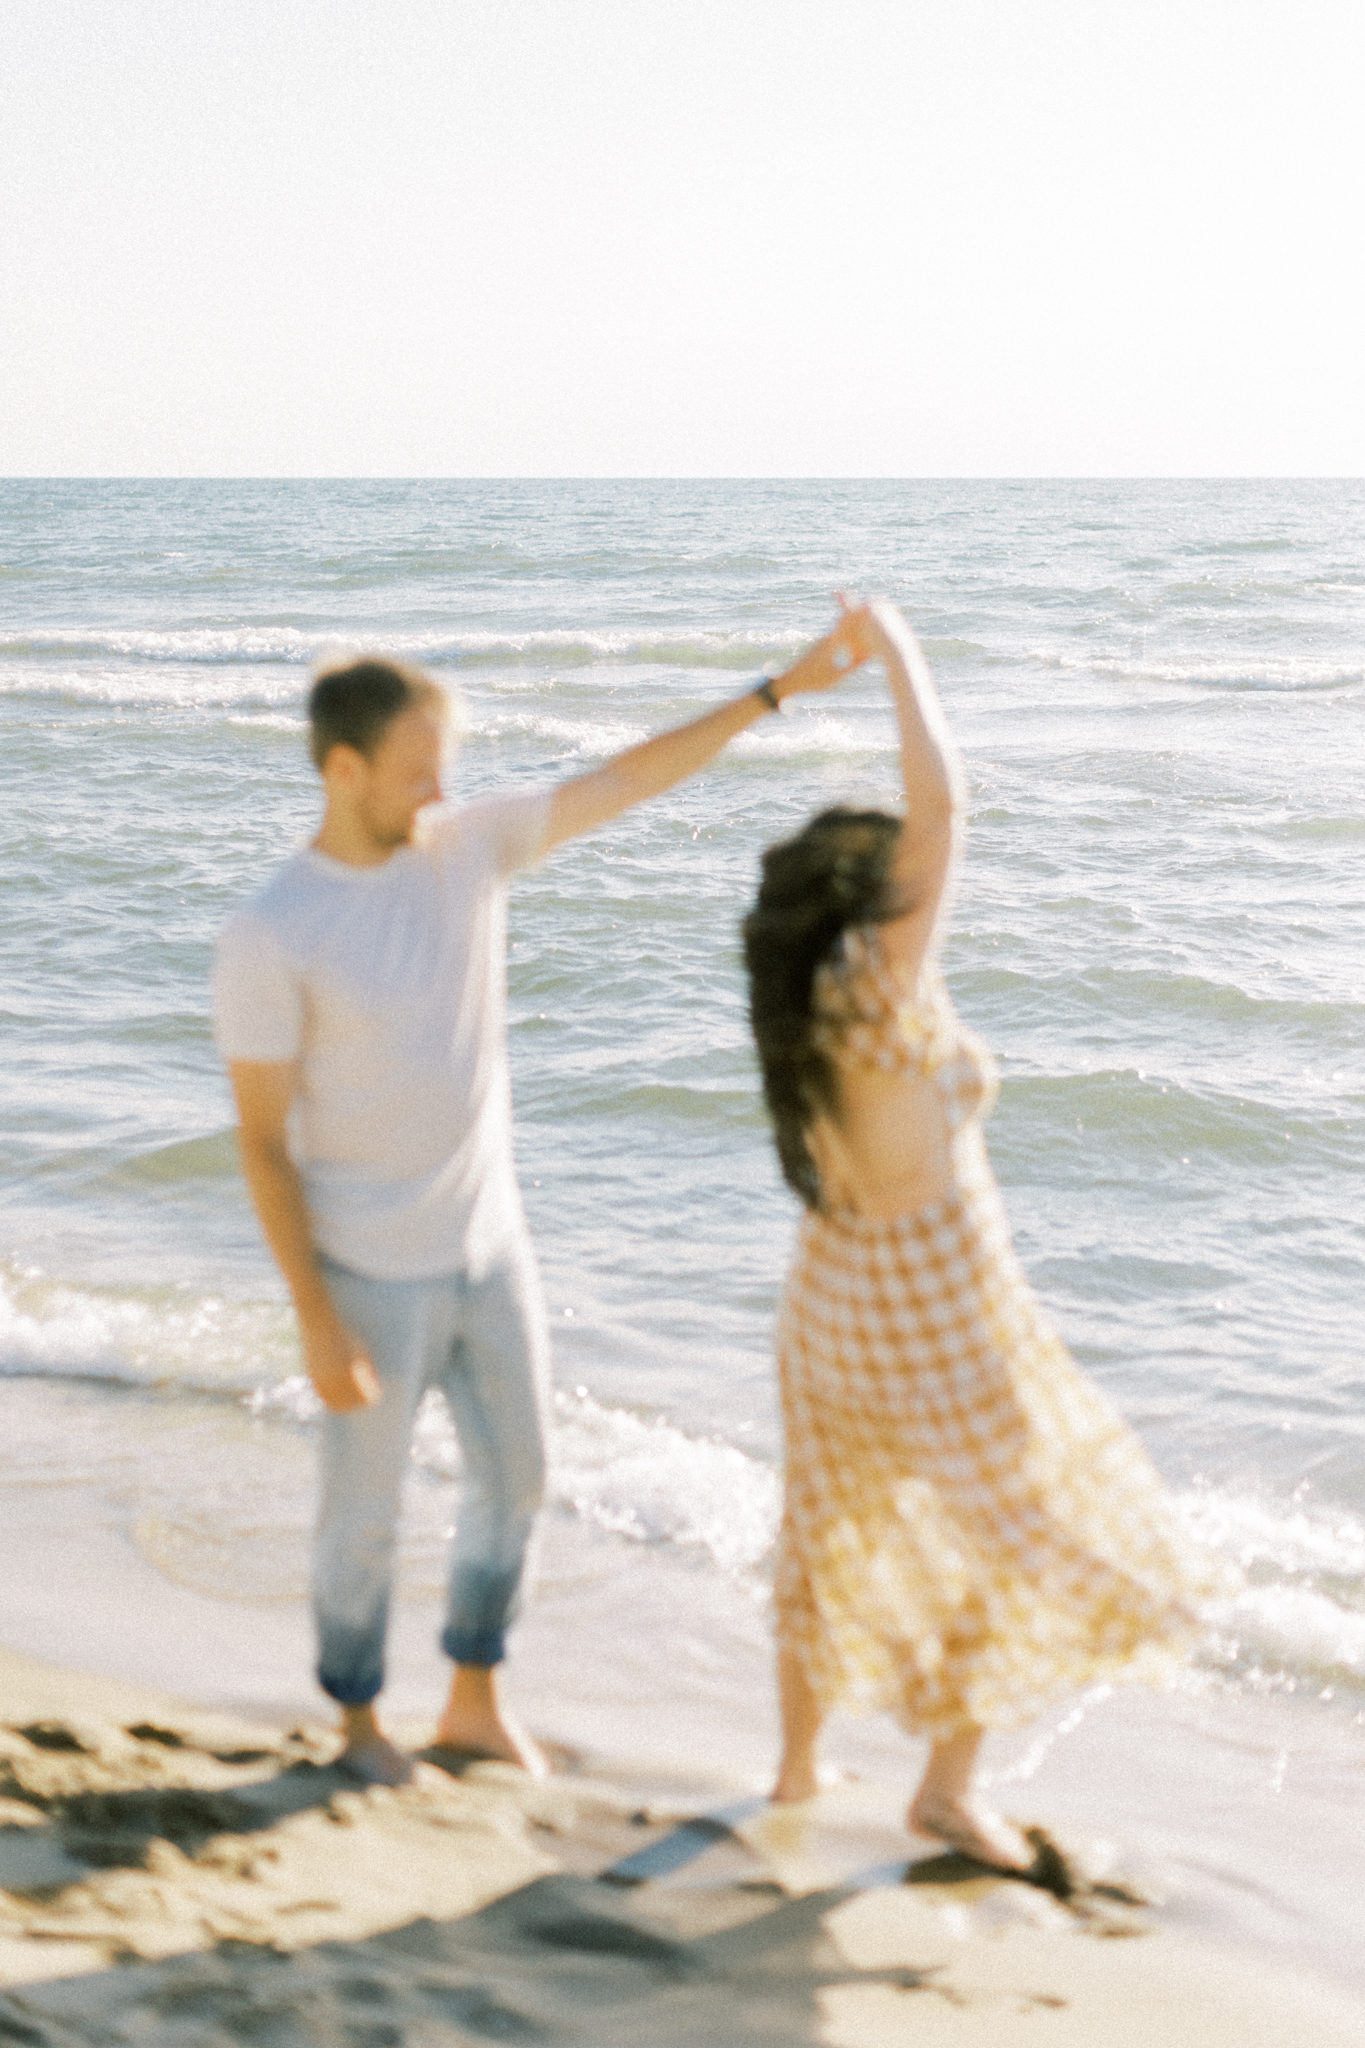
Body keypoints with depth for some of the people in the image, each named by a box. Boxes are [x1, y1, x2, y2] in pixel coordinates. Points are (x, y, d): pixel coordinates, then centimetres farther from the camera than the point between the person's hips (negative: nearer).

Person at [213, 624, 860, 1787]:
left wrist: (777, 692, -9)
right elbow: (262, 1144, -16)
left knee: (516, 1477, 17)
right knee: (365, 1511, 11)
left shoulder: (471, 845, -6)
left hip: (491, 1249, 6)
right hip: (373, 1277, -6)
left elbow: (626, 783, -4)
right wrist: (316, 1323, -17)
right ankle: (358, 1719, 35)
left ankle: (475, 1700, 38)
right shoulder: (269, 942, -20)